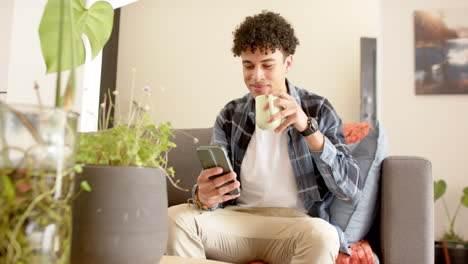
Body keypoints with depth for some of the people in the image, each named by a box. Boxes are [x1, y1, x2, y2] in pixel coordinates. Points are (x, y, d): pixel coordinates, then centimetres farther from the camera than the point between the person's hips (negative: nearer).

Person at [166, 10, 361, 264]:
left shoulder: (318, 109, -2)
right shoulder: (230, 115, 6)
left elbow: (350, 189, -12)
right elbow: (211, 183, 1)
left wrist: (308, 127, -24)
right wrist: (203, 197, -25)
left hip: (296, 223, -1)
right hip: (238, 219, 2)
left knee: (322, 235, -35)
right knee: (175, 219, -24)